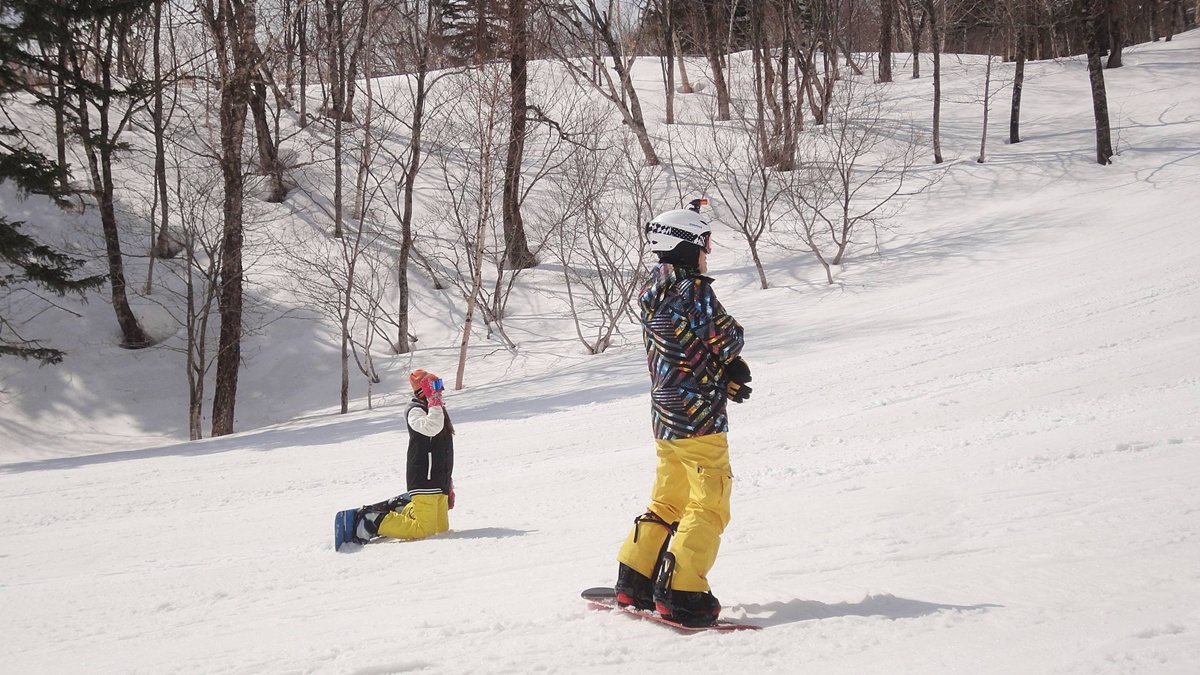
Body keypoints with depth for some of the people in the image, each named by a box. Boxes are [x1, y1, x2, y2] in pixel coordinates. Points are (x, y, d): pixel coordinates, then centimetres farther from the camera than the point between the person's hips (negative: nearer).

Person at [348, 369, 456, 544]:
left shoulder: (437, 410, 20)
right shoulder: (416, 411, -8)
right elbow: (432, 428, -31)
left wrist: (448, 484, 25)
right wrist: (434, 403, -21)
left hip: (439, 482, 9)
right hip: (424, 481, -9)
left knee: (441, 528, 13)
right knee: (423, 529, -15)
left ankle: (400, 509, 27)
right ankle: (372, 522, -6)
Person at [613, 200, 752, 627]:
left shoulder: (651, 294, 9)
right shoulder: (695, 291, -17)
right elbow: (729, 341, -12)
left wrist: (730, 372, 1)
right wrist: (731, 367, 11)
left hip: (664, 417, 9)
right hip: (699, 416, -9)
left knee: (668, 502, 20)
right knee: (709, 507, -4)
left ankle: (634, 582, 22)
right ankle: (680, 594, -9)